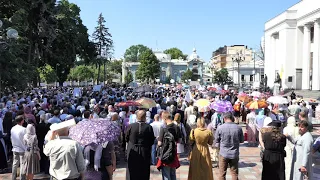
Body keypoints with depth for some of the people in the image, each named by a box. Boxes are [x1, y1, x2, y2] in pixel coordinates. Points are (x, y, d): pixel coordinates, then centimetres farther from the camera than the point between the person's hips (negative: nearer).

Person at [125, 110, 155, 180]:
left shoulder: (130, 126, -9)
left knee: (132, 173, 13)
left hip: (132, 153, 1)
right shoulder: (149, 127, -11)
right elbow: (152, 141, -6)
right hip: (145, 154, -1)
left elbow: (126, 139, 0)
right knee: (144, 174, 11)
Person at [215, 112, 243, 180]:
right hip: (234, 154, 1)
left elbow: (216, 140, -3)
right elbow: (241, 140, 5)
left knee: (222, 174, 11)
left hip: (223, 153, -1)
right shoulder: (238, 128, -8)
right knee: (234, 174, 12)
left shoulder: (220, 128, -12)